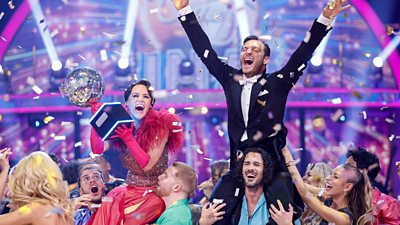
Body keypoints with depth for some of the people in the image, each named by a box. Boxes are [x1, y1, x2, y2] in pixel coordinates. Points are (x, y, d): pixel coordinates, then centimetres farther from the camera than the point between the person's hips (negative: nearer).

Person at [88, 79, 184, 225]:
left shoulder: (160, 126, -8)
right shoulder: (122, 127, 4)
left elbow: (147, 164, -14)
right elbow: (97, 149, -3)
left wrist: (129, 139, -23)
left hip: (155, 193, -4)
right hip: (130, 190, 4)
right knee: (107, 206, -26)